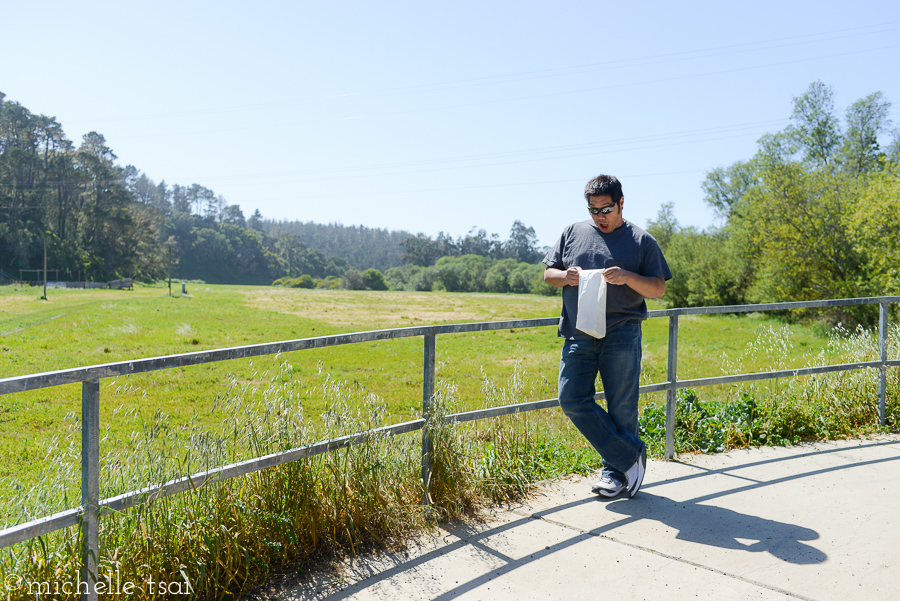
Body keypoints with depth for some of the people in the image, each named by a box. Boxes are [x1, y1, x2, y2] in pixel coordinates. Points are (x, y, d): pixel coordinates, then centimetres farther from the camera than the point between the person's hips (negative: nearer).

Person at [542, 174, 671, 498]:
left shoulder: (641, 241, 7)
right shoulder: (572, 233, 13)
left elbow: (659, 289, 4)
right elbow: (548, 274, 16)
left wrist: (628, 278, -15)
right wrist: (565, 277, -8)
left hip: (622, 336, -3)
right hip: (578, 335, 3)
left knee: (621, 407, 2)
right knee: (572, 400, -5)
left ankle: (615, 471, 21)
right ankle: (630, 454, 8)